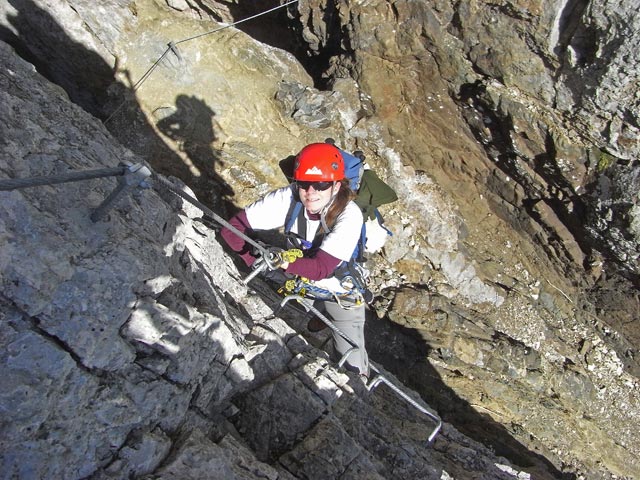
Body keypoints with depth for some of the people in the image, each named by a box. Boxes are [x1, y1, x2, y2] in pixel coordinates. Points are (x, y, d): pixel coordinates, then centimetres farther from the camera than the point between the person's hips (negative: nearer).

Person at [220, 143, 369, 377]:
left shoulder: (349, 214, -31)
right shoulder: (288, 198, -24)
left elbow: (322, 268, -37)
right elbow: (234, 226, -25)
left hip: (341, 294, -2)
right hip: (302, 287, 3)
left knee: (352, 366, 4)